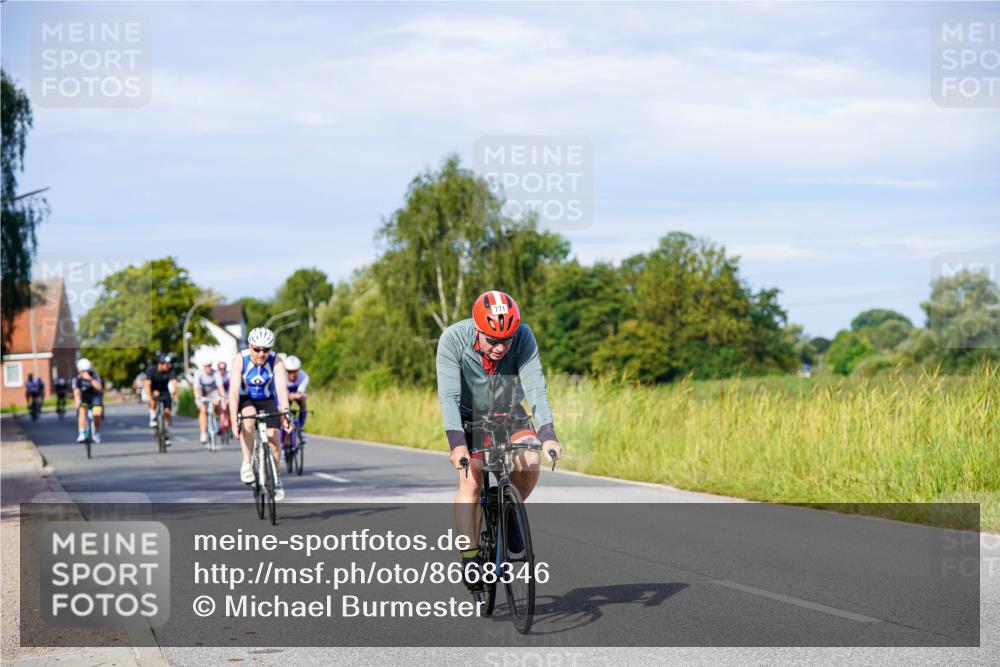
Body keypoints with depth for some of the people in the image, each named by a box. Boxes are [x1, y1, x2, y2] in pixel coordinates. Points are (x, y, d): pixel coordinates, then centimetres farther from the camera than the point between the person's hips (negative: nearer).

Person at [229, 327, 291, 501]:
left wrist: (284, 414, -50)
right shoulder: (240, 360, -26)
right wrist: (234, 418, -44)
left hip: (267, 400, 1)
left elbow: (282, 389, -34)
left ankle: (276, 478, 12)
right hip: (245, 399, -1)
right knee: (248, 419, -34)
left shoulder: (276, 361, -24)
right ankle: (246, 463, -23)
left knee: (273, 438, -12)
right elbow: (234, 391, -33)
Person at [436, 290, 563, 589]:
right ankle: (470, 558, -8)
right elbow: (448, 395, -36)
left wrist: (548, 434, -47)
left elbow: (535, 387, -34)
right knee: (470, 480, -17)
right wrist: (457, 442, -49)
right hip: (468, 415, -1)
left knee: (530, 463, -22)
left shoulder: (523, 337, -28)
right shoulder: (453, 340, -31)